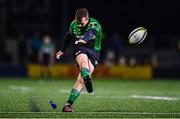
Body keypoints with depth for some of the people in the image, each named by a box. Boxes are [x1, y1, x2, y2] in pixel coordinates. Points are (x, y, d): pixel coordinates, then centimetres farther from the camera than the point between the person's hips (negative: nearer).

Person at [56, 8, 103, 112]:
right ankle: (88, 80, -69)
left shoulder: (95, 25, -15)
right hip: (80, 49, 2)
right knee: (83, 60, -37)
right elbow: (69, 36, 22)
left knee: (81, 79, -18)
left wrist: (83, 39, -62)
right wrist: (63, 50, 33)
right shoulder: (74, 24, 1)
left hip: (93, 51, -2)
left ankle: (68, 105, -16)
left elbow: (90, 33, -40)